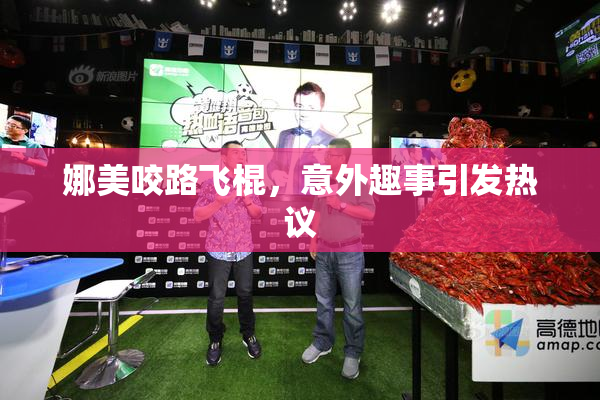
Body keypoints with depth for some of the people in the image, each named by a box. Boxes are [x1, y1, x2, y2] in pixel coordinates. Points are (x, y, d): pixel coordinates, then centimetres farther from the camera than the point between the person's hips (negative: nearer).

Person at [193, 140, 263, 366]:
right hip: (218, 251, -2)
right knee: (216, 298, 8)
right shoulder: (210, 184, -5)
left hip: (244, 250, 3)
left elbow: (258, 214, 4)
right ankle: (215, 340, 30)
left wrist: (248, 200, -15)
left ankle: (248, 335, 34)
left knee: (245, 294, 14)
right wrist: (221, 201, -22)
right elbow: (198, 215, -8)